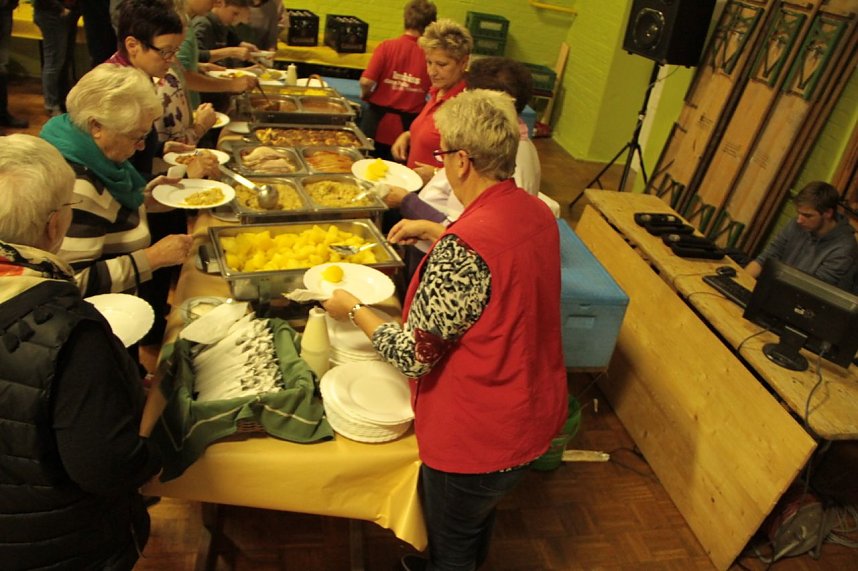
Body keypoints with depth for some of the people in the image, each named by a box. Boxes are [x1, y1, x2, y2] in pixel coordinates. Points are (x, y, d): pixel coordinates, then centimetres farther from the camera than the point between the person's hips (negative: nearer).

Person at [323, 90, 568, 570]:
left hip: (479, 436, -8)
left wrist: (353, 309, -9)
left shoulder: (465, 248, -32)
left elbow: (414, 355, -24)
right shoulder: (538, 213, -6)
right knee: (480, 520, 35)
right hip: (537, 417, 8)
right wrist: (433, 230, 19)